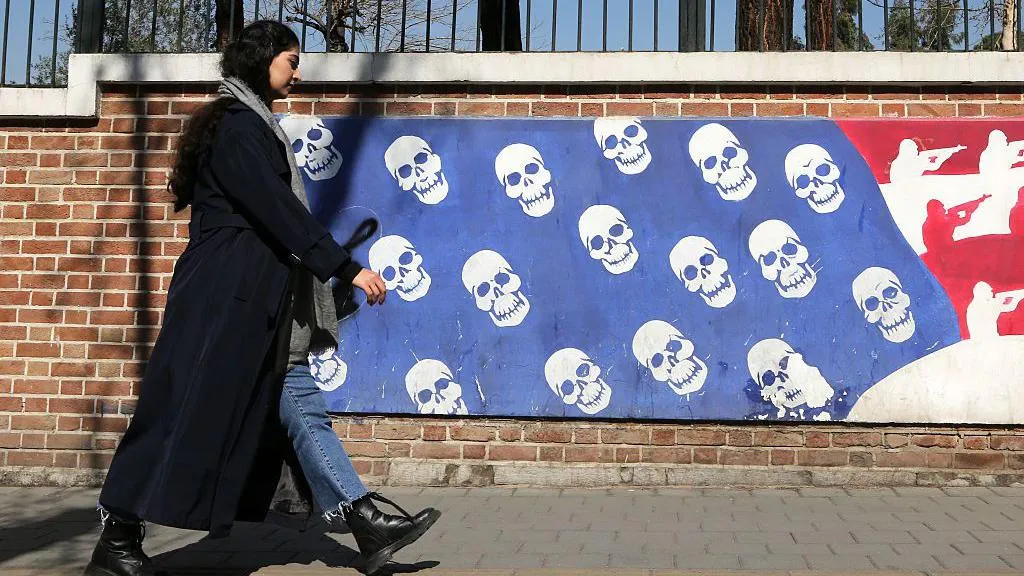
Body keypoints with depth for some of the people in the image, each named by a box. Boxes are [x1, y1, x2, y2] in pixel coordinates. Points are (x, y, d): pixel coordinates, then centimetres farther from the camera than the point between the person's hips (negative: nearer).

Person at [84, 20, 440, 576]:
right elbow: (278, 211, -20)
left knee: (299, 405, 6)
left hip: (254, 301, 10)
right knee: (191, 416, -3)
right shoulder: (237, 124, -12)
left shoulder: (250, 123, 18)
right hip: (225, 299, -10)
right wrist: (346, 269, -21)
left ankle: (366, 522, 6)